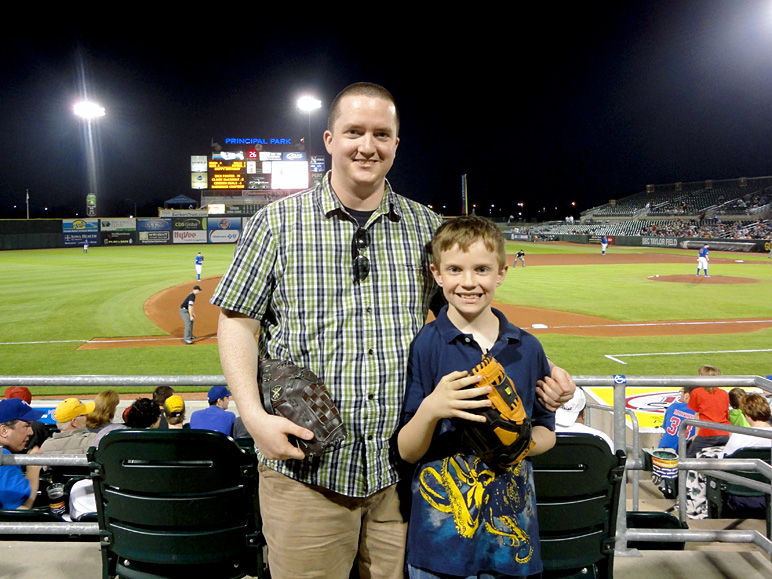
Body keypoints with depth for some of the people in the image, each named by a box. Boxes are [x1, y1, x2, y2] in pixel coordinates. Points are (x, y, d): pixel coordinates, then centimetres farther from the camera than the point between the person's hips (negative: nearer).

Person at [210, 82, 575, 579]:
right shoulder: (278, 221, 0)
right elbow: (237, 320, 0)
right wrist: (255, 415, -13)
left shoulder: (427, 227, 6)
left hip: (404, 470, 3)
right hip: (304, 469, -2)